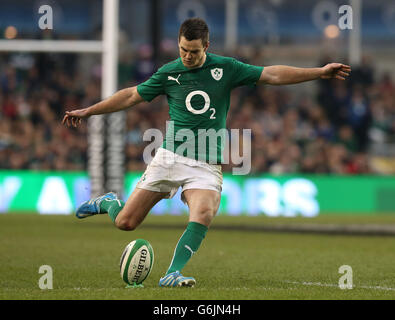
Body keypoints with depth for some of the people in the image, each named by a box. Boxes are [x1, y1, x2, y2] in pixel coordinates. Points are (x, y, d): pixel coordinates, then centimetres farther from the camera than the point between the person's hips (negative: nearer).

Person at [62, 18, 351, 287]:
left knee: (204, 213, -31)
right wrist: (87, 111, 17)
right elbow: (132, 96, 16)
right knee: (125, 222, -2)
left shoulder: (225, 68, 1)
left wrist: (321, 72, -2)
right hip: (170, 156, 0)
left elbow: (272, 75, 3)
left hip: (207, 165, 0)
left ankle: (173, 274, -29)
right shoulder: (169, 73, 3)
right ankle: (108, 203, 33)